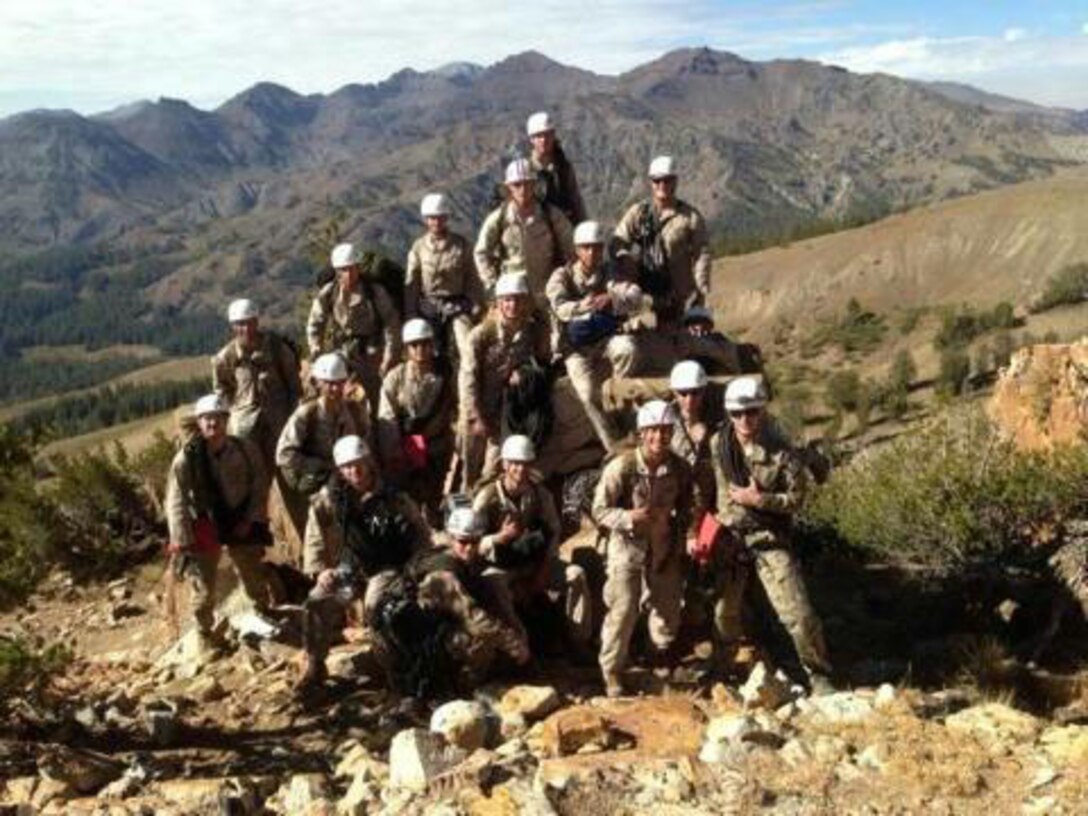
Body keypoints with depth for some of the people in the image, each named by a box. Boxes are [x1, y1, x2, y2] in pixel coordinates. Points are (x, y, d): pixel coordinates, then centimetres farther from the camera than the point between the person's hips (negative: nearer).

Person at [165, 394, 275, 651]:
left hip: (240, 524, 2)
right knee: (204, 589, 1)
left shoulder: (245, 449, -9)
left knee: (256, 580, 13)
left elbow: (260, 485, 1)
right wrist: (183, 542, -17)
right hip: (205, 527, -2)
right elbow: (176, 502, -14)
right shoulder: (187, 458, -16)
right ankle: (206, 638, 21)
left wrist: (251, 520, -7)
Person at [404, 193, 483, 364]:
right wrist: (411, 315, 2)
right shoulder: (419, 247, 3)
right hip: (428, 306, 1)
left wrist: (477, 306, 1)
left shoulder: (461, 244, 3)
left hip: (457, 304, -1)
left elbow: (472, 279, 6)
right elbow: (411, 284, 6)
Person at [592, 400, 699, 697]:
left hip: (664, 547, 4)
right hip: (628, 546, -4)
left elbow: (687, 507, 10)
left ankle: (662, 651, 48)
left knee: (669, 606, 18)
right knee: (623, 610, -9)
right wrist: (630, 517, -30)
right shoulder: (621, 467, -21)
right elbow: (600, 511, -15)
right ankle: (612, 671, 10)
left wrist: (679, 539, 4)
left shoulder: (680, 468, -8)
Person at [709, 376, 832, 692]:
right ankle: (721, 665, 41)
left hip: (770, 539, -3)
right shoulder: (718, 444, -4)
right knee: (723, 609, 16)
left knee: (797, 613, -7)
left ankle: (818, 674, 11)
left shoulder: (781, 452, -15)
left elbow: (796, 498, -10)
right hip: (728, 536, 3)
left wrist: (759, 499, -22)